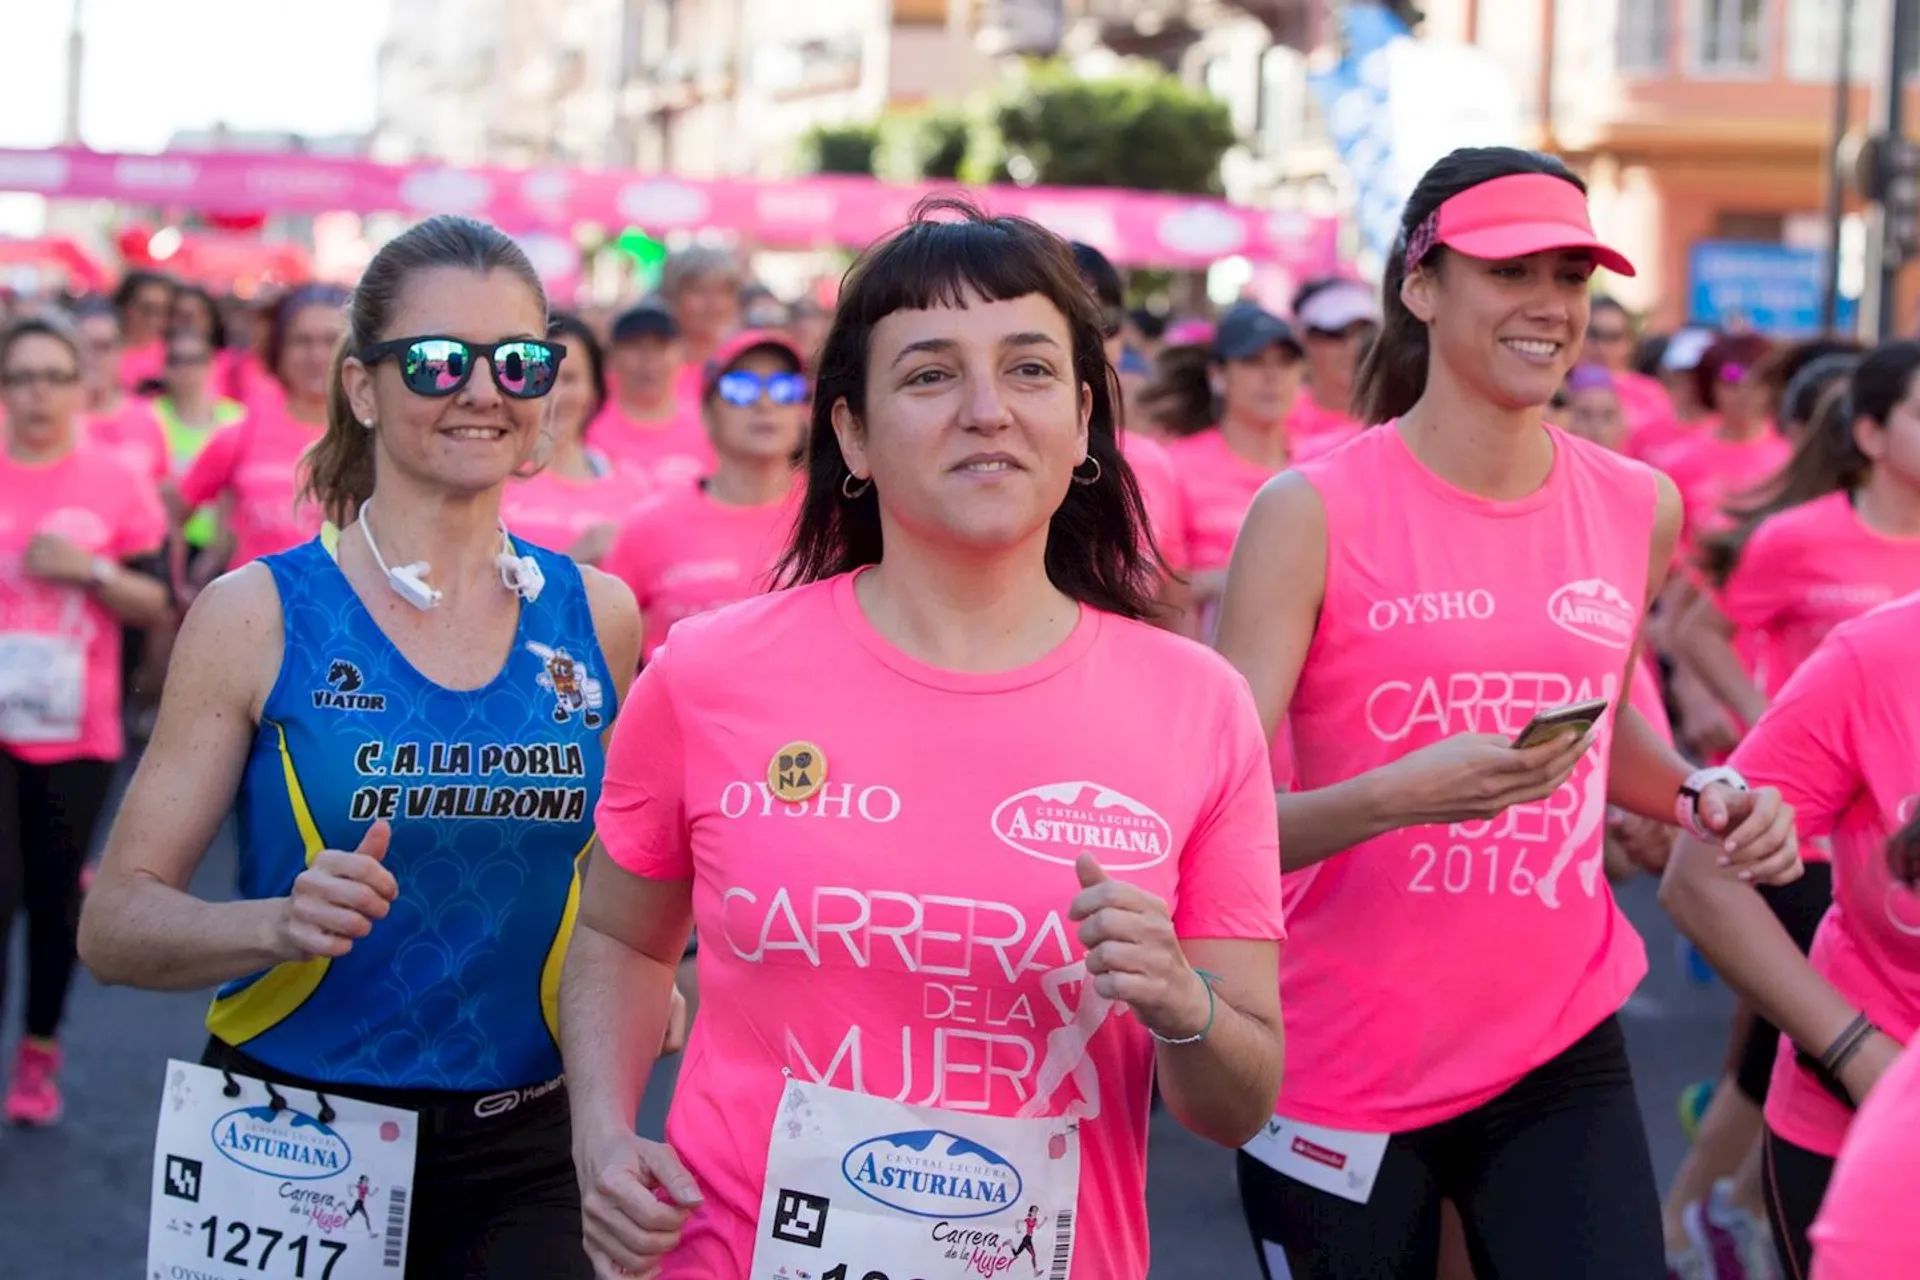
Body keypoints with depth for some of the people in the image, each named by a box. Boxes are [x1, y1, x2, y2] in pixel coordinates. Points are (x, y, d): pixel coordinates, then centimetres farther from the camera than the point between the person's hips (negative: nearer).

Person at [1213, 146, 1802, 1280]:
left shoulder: (1641, 510, 4)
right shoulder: (1314, 512, -11)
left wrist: (1704, 797, 4)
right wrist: (1398, 795, -32)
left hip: (1563, 1059, 3)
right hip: (1340, 1070, -3)